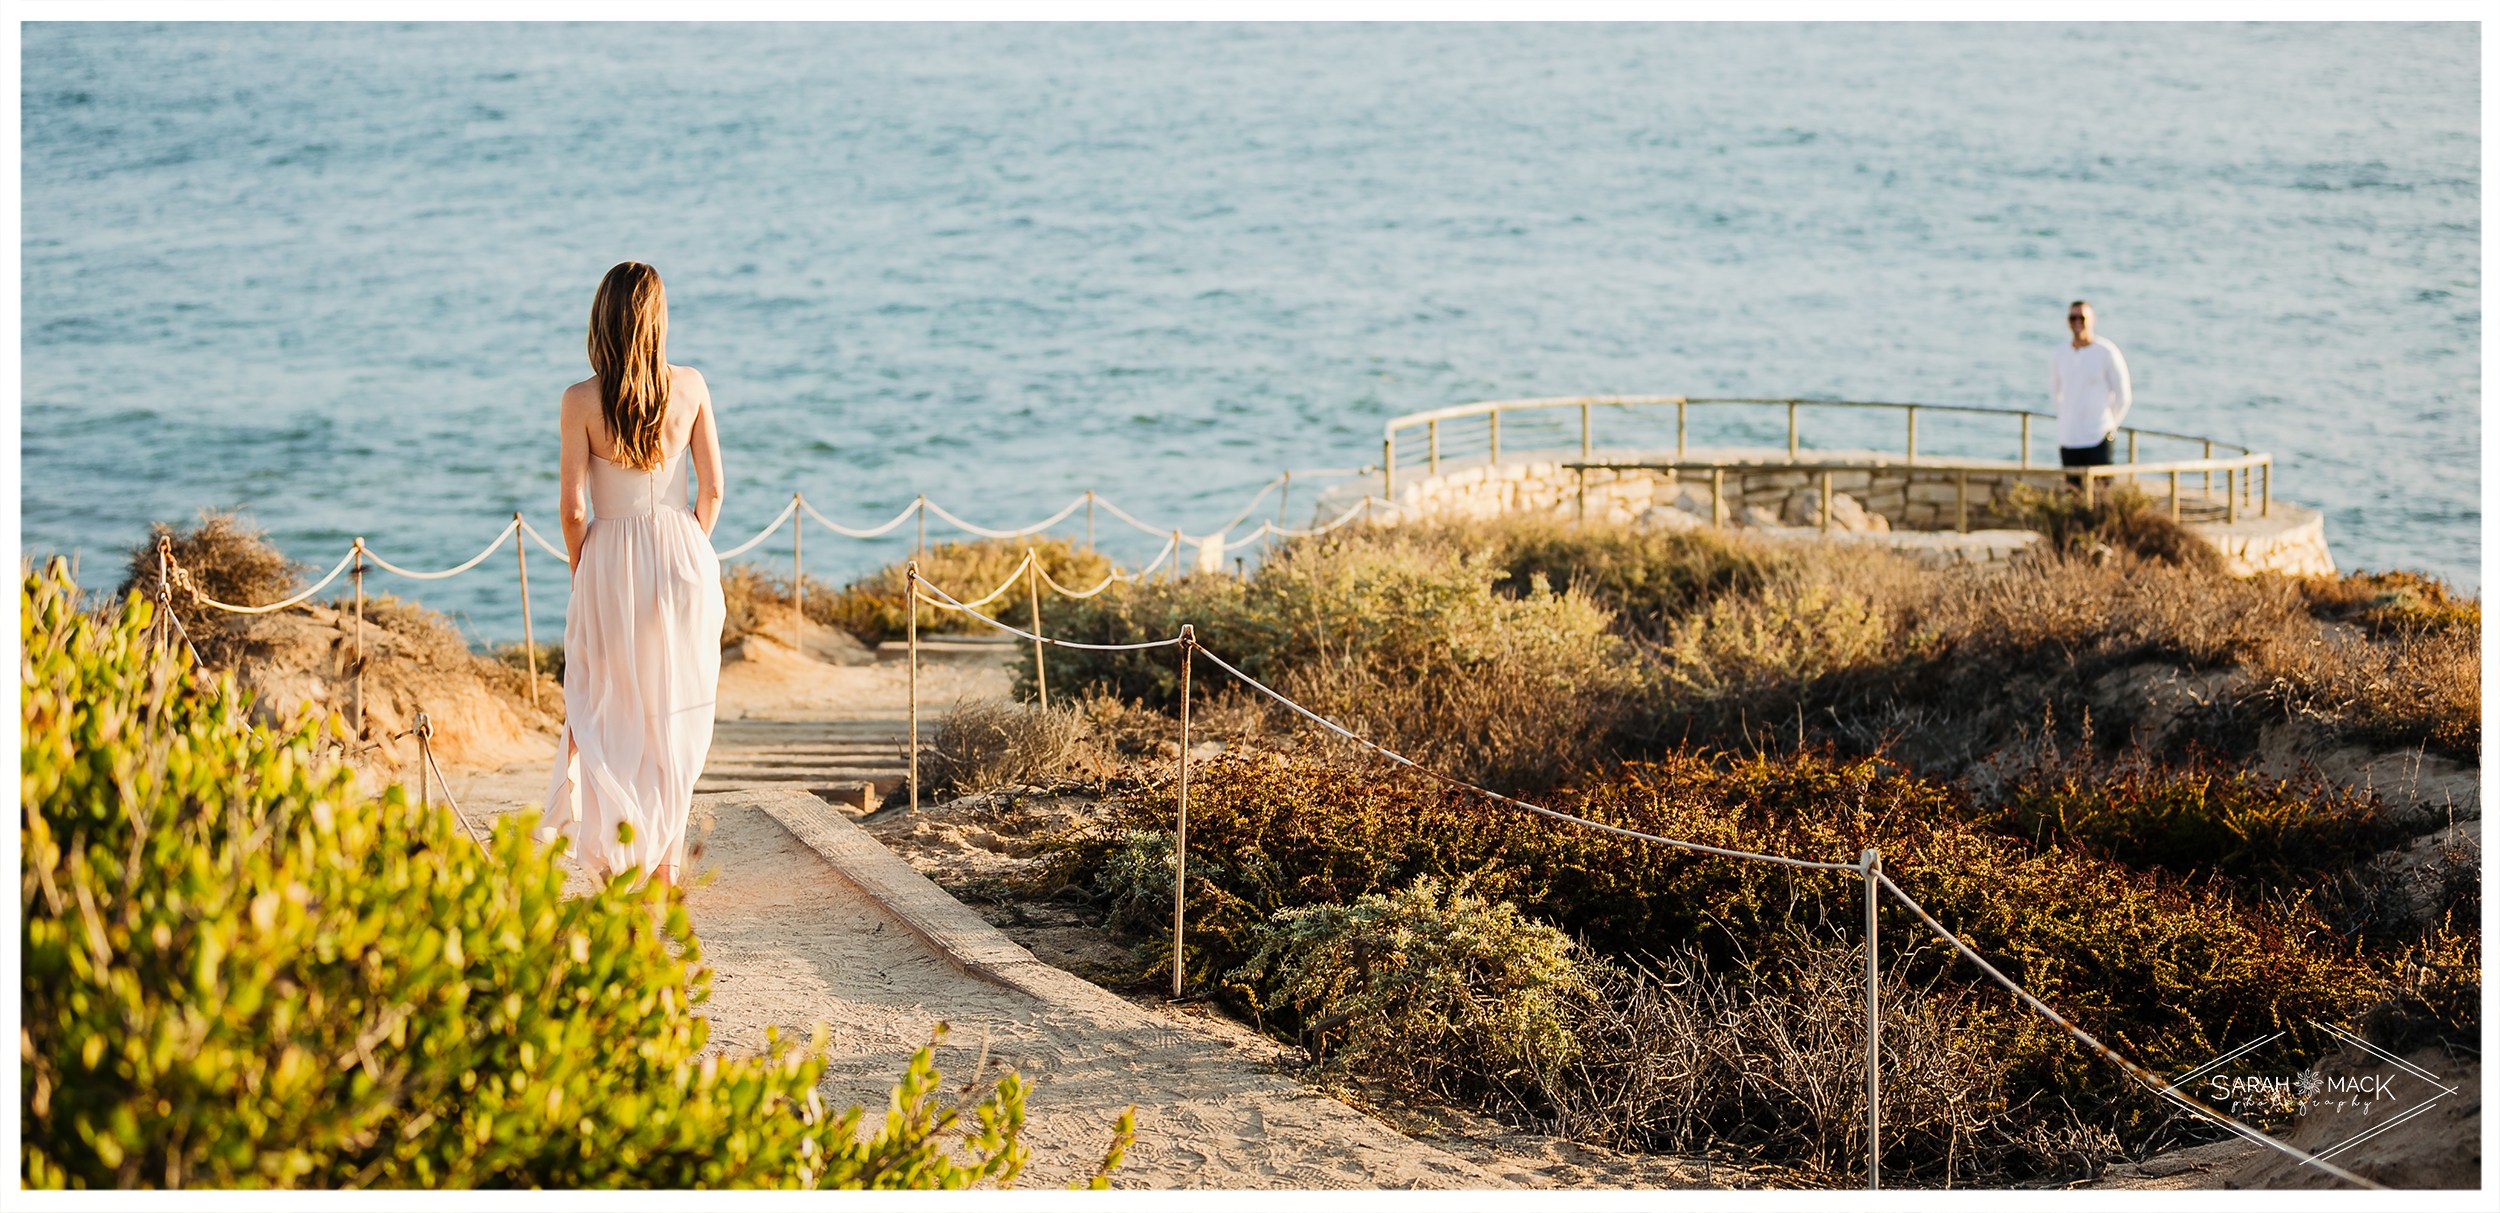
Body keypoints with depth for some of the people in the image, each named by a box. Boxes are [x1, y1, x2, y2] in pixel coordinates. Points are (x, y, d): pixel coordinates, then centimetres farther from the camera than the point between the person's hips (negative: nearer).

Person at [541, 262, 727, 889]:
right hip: (682, 555, 2)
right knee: (674, 714, 14)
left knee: (609, 713, 12)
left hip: (610, 559, -2)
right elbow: (712, 488, -1)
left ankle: (617, 860, 7)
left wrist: (583, 575, 7)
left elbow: (573, 507, -9)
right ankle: (666, 860, 17)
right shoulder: (690, 386, -4)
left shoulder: (582, 400, -10)